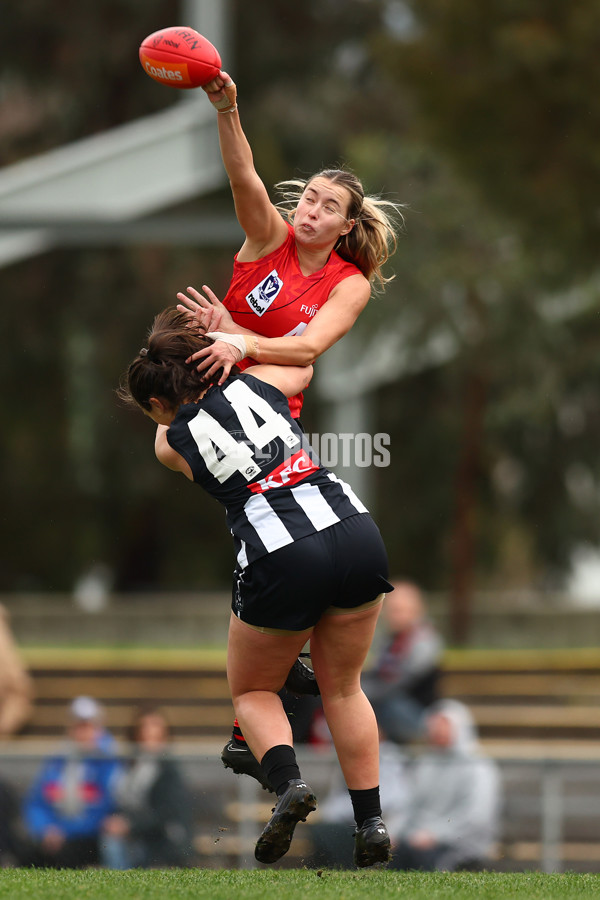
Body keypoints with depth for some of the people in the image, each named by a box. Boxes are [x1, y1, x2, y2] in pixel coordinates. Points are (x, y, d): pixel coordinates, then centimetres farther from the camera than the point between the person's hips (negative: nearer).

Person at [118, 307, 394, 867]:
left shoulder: (171, 445, 9)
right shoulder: (252, 384, 15)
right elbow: (302, 364, 39)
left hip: (281, 559, -3)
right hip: (357, 532, 3)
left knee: (252, 690, 20)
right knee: (342, 686, 21)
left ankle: (287, 782, -8)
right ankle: (371, 823, 14)